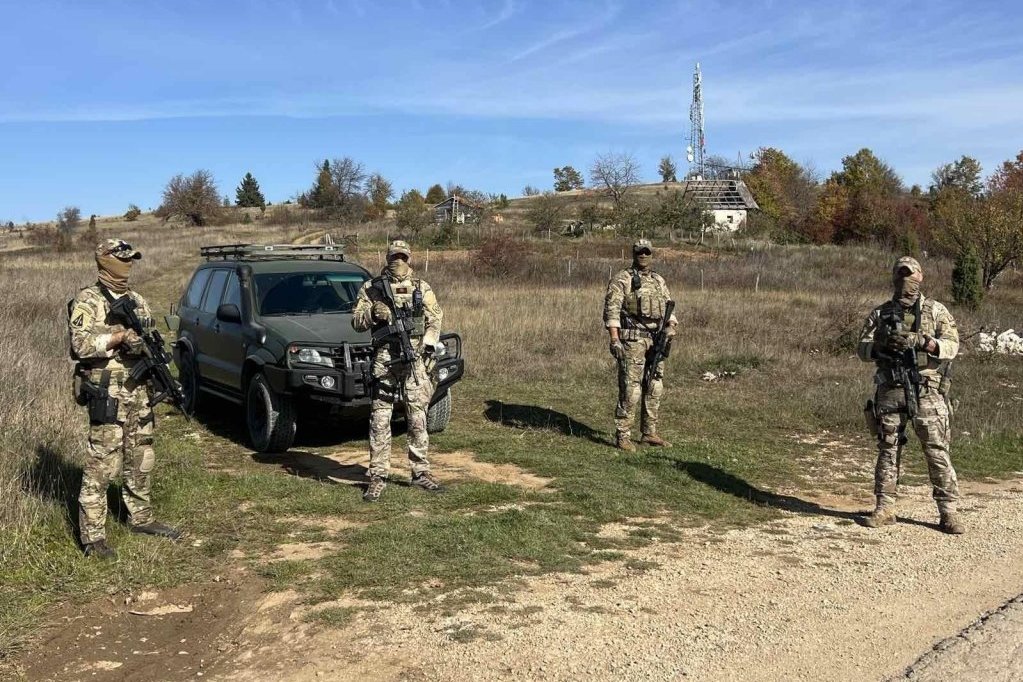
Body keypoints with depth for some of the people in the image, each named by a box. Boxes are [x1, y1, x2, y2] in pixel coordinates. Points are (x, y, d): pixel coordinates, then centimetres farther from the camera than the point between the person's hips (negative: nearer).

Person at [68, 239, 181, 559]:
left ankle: (142, 518, 30)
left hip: (138, 391, 7)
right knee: (101, 465, -6)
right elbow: (81, 345, -18)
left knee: (141, 460, 16)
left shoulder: (137, 300, 14)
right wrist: (121, 335, -21)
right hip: (107, 394, -7)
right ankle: (92, 537, 0)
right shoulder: (87, 301, -7)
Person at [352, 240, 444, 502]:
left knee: (418, 418, 6)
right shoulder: (371, 288, 8)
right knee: (380, 419, -2)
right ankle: (378, 477, 3)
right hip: (384, 360, -1)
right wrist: (372, 315, -13)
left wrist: (429, 345, -3)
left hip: (415, 360, 2)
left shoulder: (422, 289, 12)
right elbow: (356, 321, 8)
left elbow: (435, 320, 12)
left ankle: (420, 472, 17)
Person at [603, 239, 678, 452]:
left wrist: (671, 326, -1)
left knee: (655, 387, 10)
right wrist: (614, 339, -19)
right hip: (632, 339, -7)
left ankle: (649, 432, 21)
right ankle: (622, 436, -2)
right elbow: (611, 310, -10)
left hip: (656, 339, 7)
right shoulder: (622, 280, -3)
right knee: (630, 389, -8)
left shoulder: (659, 281, 17)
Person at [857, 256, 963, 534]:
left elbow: (952, 345, -3)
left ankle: (948, 510, 5)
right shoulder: (879, 313, 11)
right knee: (888, 449, 6)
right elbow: (862, 349, 6)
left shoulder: (936, 310, 6)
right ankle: (885, 508, 13)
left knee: (937, 450, -2)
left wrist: (924, 342, -20)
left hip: (926, 390, -2)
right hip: (890, 390, 2)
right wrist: (882, 345, -15)